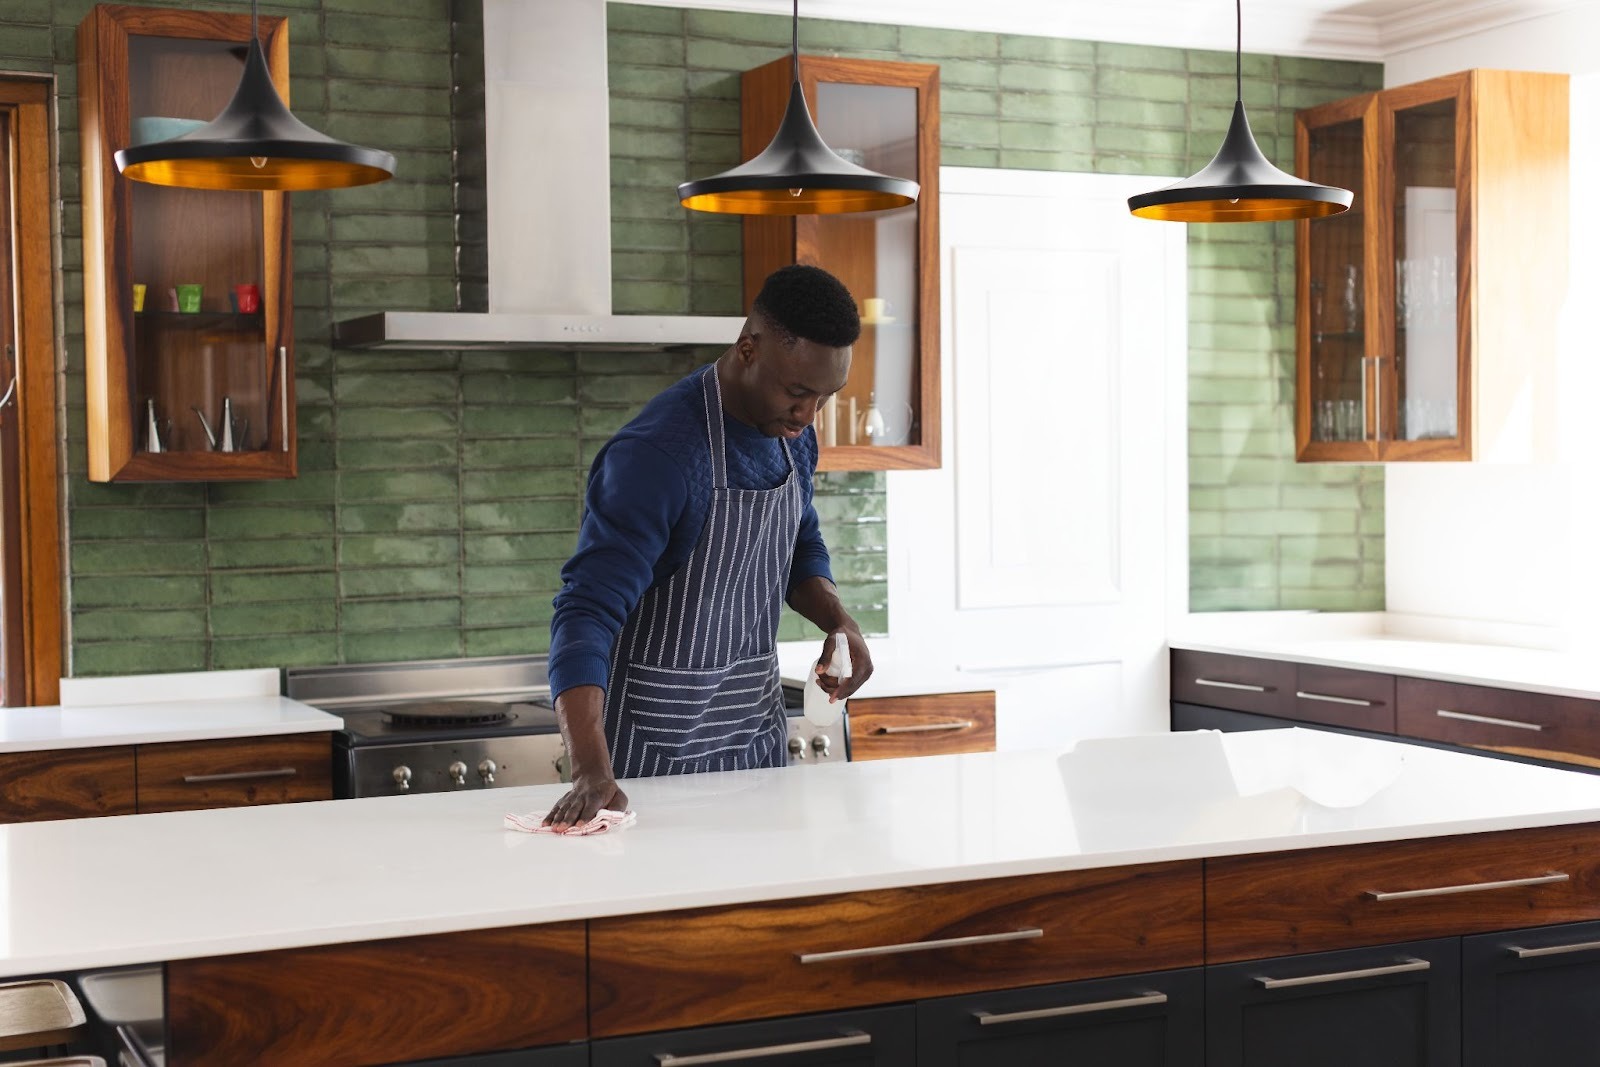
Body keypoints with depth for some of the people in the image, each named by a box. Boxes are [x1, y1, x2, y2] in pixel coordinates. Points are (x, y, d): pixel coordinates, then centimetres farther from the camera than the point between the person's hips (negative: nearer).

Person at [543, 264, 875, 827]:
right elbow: (586, 614, -31)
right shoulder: (655, 454, -25)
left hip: (758, 734, 7)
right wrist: (592, 772, -42)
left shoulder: (792, 435, -1)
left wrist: (837, 618, -3)